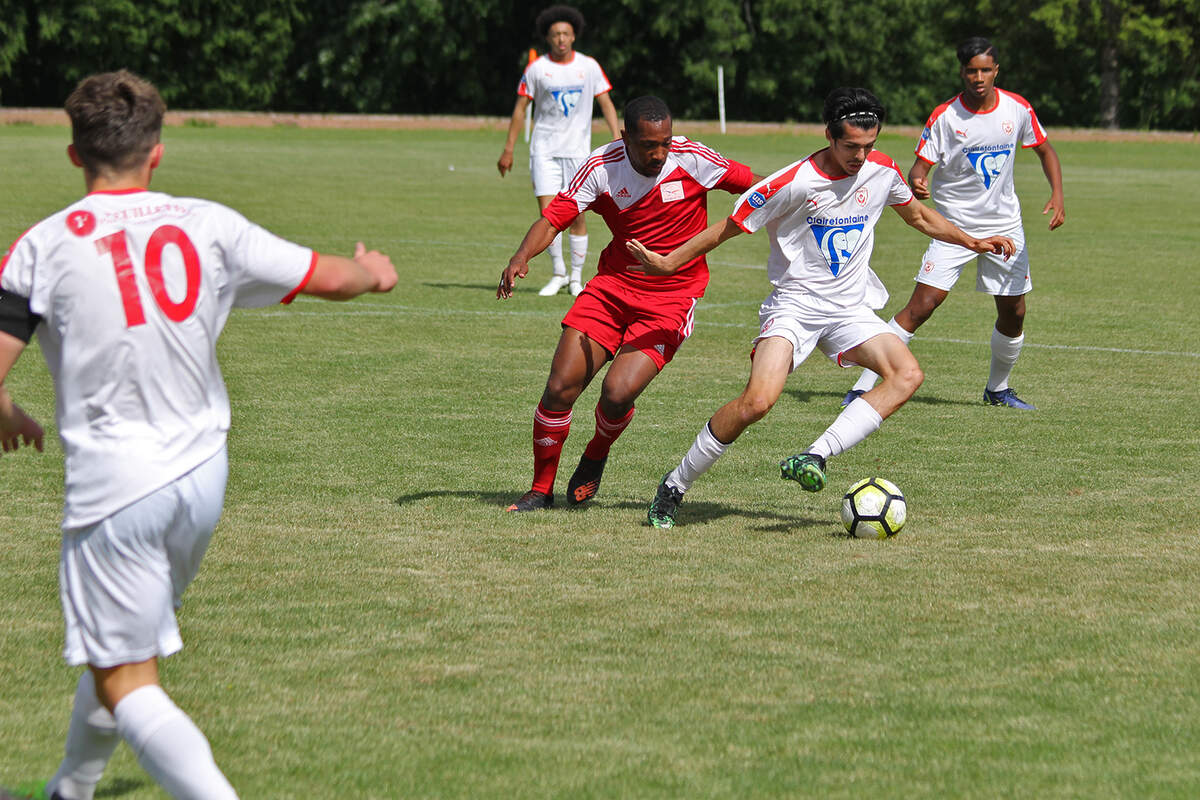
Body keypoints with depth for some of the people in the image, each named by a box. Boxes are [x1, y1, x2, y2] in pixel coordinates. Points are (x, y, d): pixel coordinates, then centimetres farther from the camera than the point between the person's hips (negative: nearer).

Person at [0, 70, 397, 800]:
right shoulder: (208, 225, 1)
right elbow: (331, 278, 10)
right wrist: (374, 270, 34)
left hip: (113, 485, -4)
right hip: (203, 474, 4)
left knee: (126, 684, 0)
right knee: (124, 649, 25)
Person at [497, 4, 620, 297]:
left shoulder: (589, 67, 1)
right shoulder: (537, 69, -1)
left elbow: (606, 103, 5)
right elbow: (520, 108, 4)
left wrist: (617, 139, -6)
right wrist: (508, 149, 2)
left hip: (578, 150, 0)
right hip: (544, 149, 0)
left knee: (577, 216, 0)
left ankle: (576, 278, 12)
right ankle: (558, 273, 9)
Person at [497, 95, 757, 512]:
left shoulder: (691, 159, -14)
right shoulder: (601, 168, -10)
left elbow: (752, 184, -4)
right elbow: (554, 217, -13)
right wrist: (522, 255, -30)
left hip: (672, 297, -2)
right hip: (614, 285, 2)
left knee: (618, 394, -19)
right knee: (560, 387, -8)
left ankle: (596, 456, 17)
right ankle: (541, 490, 12)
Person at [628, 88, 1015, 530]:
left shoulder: (882, 170, 0)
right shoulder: (793, 183, -16)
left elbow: (918, 215, 21)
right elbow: (729, 227, -5)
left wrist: (972, 242, 18)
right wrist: (668, 263, -6)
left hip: (851, 308, 5)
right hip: (794, 305, -5)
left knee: (907, 374, -21)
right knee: (757, 400, -25)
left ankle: (814, 457, -24)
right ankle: (674, 486, -7)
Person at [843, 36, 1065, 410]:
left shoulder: (1017, 108, -4)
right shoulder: (945, 116, -13)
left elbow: (1045, 150, 10)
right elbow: (920, 165, -13)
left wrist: (1057, 194, -6)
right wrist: (916, 183, -37)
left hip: (1004, 224, 4)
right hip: (954, 224, -4)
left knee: (1013, 313, 6)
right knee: (922, 305, -15)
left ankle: (998, 389, 31)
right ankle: (864, 385, -13)